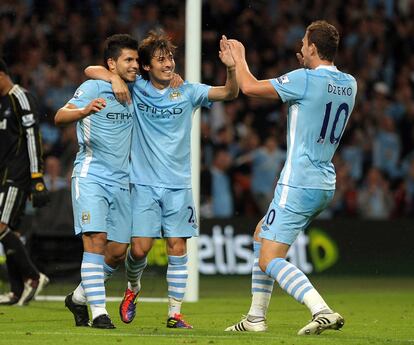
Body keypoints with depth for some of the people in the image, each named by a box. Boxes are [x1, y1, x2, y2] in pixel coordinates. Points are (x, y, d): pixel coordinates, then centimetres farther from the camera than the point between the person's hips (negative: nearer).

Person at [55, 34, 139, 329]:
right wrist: (84, 110, -39)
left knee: (118, 251, 5)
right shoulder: (93, 88, -6)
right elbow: (60, 117, -18)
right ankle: (99, 312, -18)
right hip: (91, 178, -6)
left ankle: (79, 297, 26)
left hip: (121, 182, 6)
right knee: (96, 241, -18)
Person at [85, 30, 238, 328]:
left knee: (177, 248, -2)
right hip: (144, 182, -1)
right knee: (140, 247, -7)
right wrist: (114, 77, -17)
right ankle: (133, 288, 25)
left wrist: (231, 68, -27)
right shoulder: (135, 88, 1)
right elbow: (91, 71, 3)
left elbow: (229, 93, -7)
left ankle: (175, 313, 4)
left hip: (178, 184, 1)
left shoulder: (187, 92, 2)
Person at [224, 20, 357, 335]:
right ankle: (256, 318, 23)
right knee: (261, 234, 24)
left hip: (298, 185, -9)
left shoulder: (305, 80, -16)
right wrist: (308, 68, 23)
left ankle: (323, 311, -27)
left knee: (269, 260, -9)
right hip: (325, 184, 9)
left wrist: (239, 57, 9)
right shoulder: (349, 84, 7)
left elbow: (250, 87, -9)